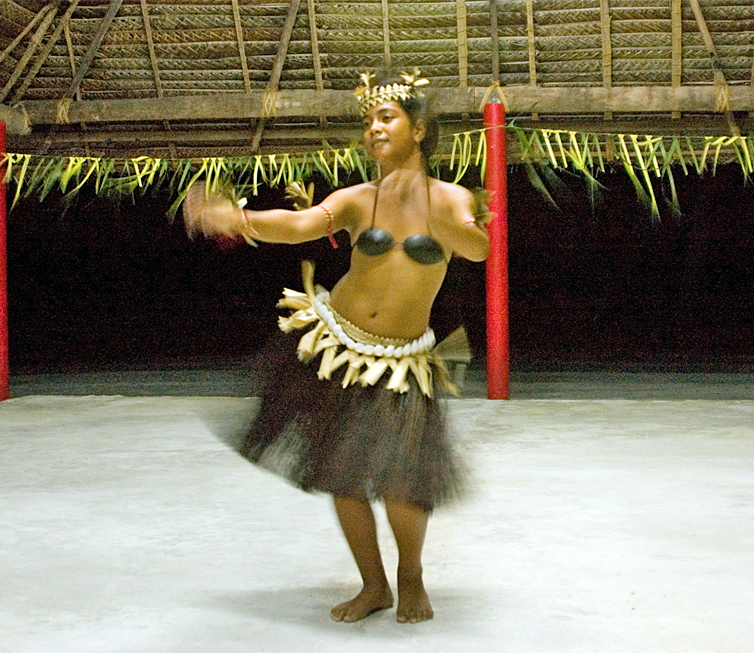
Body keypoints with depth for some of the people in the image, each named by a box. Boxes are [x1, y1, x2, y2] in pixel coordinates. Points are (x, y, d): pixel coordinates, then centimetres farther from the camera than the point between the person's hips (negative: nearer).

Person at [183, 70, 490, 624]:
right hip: (339, 346, 2)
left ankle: (411, 580, 20)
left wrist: (430, 214, -44)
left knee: (400, 481, -10)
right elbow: (299, 225, -17)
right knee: (342, 475, 4)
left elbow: (478, 248, -22)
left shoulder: (450, 199, -2)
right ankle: (374, 586, 23)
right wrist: (235, 218, -36)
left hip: (400, 362, -1)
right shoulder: (357, 200, -1)